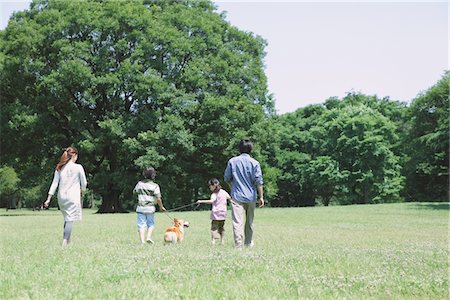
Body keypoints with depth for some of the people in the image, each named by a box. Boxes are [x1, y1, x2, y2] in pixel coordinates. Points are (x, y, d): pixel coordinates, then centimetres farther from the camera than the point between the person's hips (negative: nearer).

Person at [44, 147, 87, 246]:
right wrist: (81, 189, 25)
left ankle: (67, 240, 22)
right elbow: (84, 183, 2)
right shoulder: (78, 167, -4)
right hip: (73, 197, -5)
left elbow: (54, 184, 5)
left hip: (61, 197, 5)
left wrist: (48, 198, 6)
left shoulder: (60, 168, 8)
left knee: (67, 218, 19)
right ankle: (65, 241, -16)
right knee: (70, 219, -6)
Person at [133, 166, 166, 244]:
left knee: (141, 225, 2)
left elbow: (134, 192, 19)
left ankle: (142, 240, -8)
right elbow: (158, 199, -8)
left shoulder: (140, 184, 3)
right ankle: (149, 237, -4)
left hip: (141, 208, 2)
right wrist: (161, 207, 7)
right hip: (150, 208, -2)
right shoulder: (155, 186, -7)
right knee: (151, 224, 14)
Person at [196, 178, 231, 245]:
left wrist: (201, 201, -32)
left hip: (216, 214, -7)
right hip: (223, 214, 7)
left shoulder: (214, 194, -13)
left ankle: (213, 241, -14)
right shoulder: (224, 192, 8)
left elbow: (211, 201, -30)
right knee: (221, 228, 16)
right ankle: (222, 241, 15)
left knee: (214, 228, -4)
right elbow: (230, 198, 17)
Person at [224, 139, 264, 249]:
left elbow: (226, 178, 7)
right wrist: (261, 197, -1)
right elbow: (258, 181, -6)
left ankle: (238, 246, -15)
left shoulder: (232, 161, 0)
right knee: (249, 222, 17)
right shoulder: (254, 163, -3)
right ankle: (248, 243, 29)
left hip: (237, 196, -1)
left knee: (238, 222, -7)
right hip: (251, 197, 1)